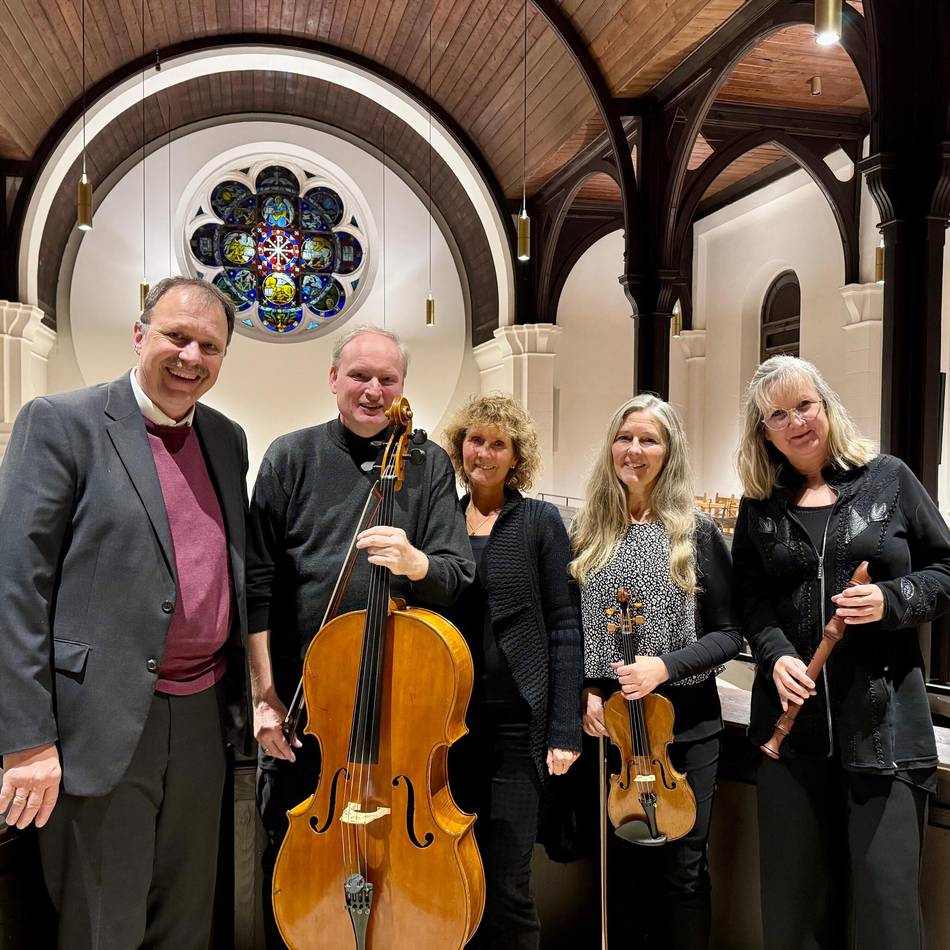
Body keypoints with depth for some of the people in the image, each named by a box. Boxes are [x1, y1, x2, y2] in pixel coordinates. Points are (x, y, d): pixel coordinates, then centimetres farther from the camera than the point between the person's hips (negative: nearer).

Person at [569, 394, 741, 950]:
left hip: (686, 721, -2)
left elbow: (729, 633, -5)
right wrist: (586, 690, -7)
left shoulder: (697, 534, -4)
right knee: (622, 859, 14)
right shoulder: (587, 534, 2)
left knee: (684, 867, 6)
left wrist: (665, 665, -19)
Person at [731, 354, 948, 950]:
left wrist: (893, 599, -13)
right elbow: (752, 598, 6)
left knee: (885, 892, 1)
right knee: (794, 890, 12)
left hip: (884, 716, -2)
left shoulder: (887, 478, 3)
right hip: (793, 713, 2)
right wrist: (775, 656, -11)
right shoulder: (760, 504, 8)